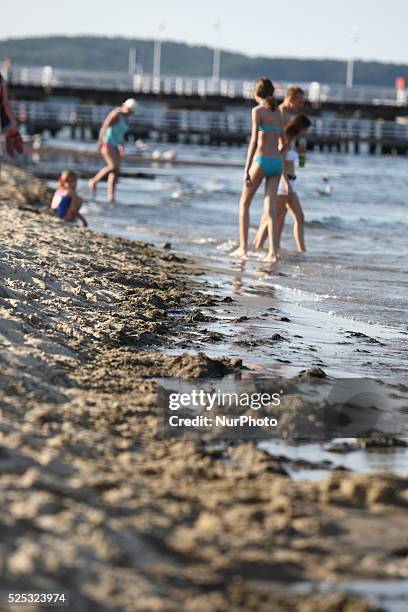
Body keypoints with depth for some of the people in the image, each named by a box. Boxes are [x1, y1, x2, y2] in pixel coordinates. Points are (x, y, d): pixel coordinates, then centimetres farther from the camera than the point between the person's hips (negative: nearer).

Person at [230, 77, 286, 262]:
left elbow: (254, 140, -13)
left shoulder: (258, 111, -5)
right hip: (277, 163, 5)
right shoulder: (278, 112, 14)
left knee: (244, 203, 11)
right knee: (270, 209, 1)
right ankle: (273, 252, -10)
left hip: (262, 161, -5)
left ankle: (243, 248, 9)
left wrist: (246, 169, -15)